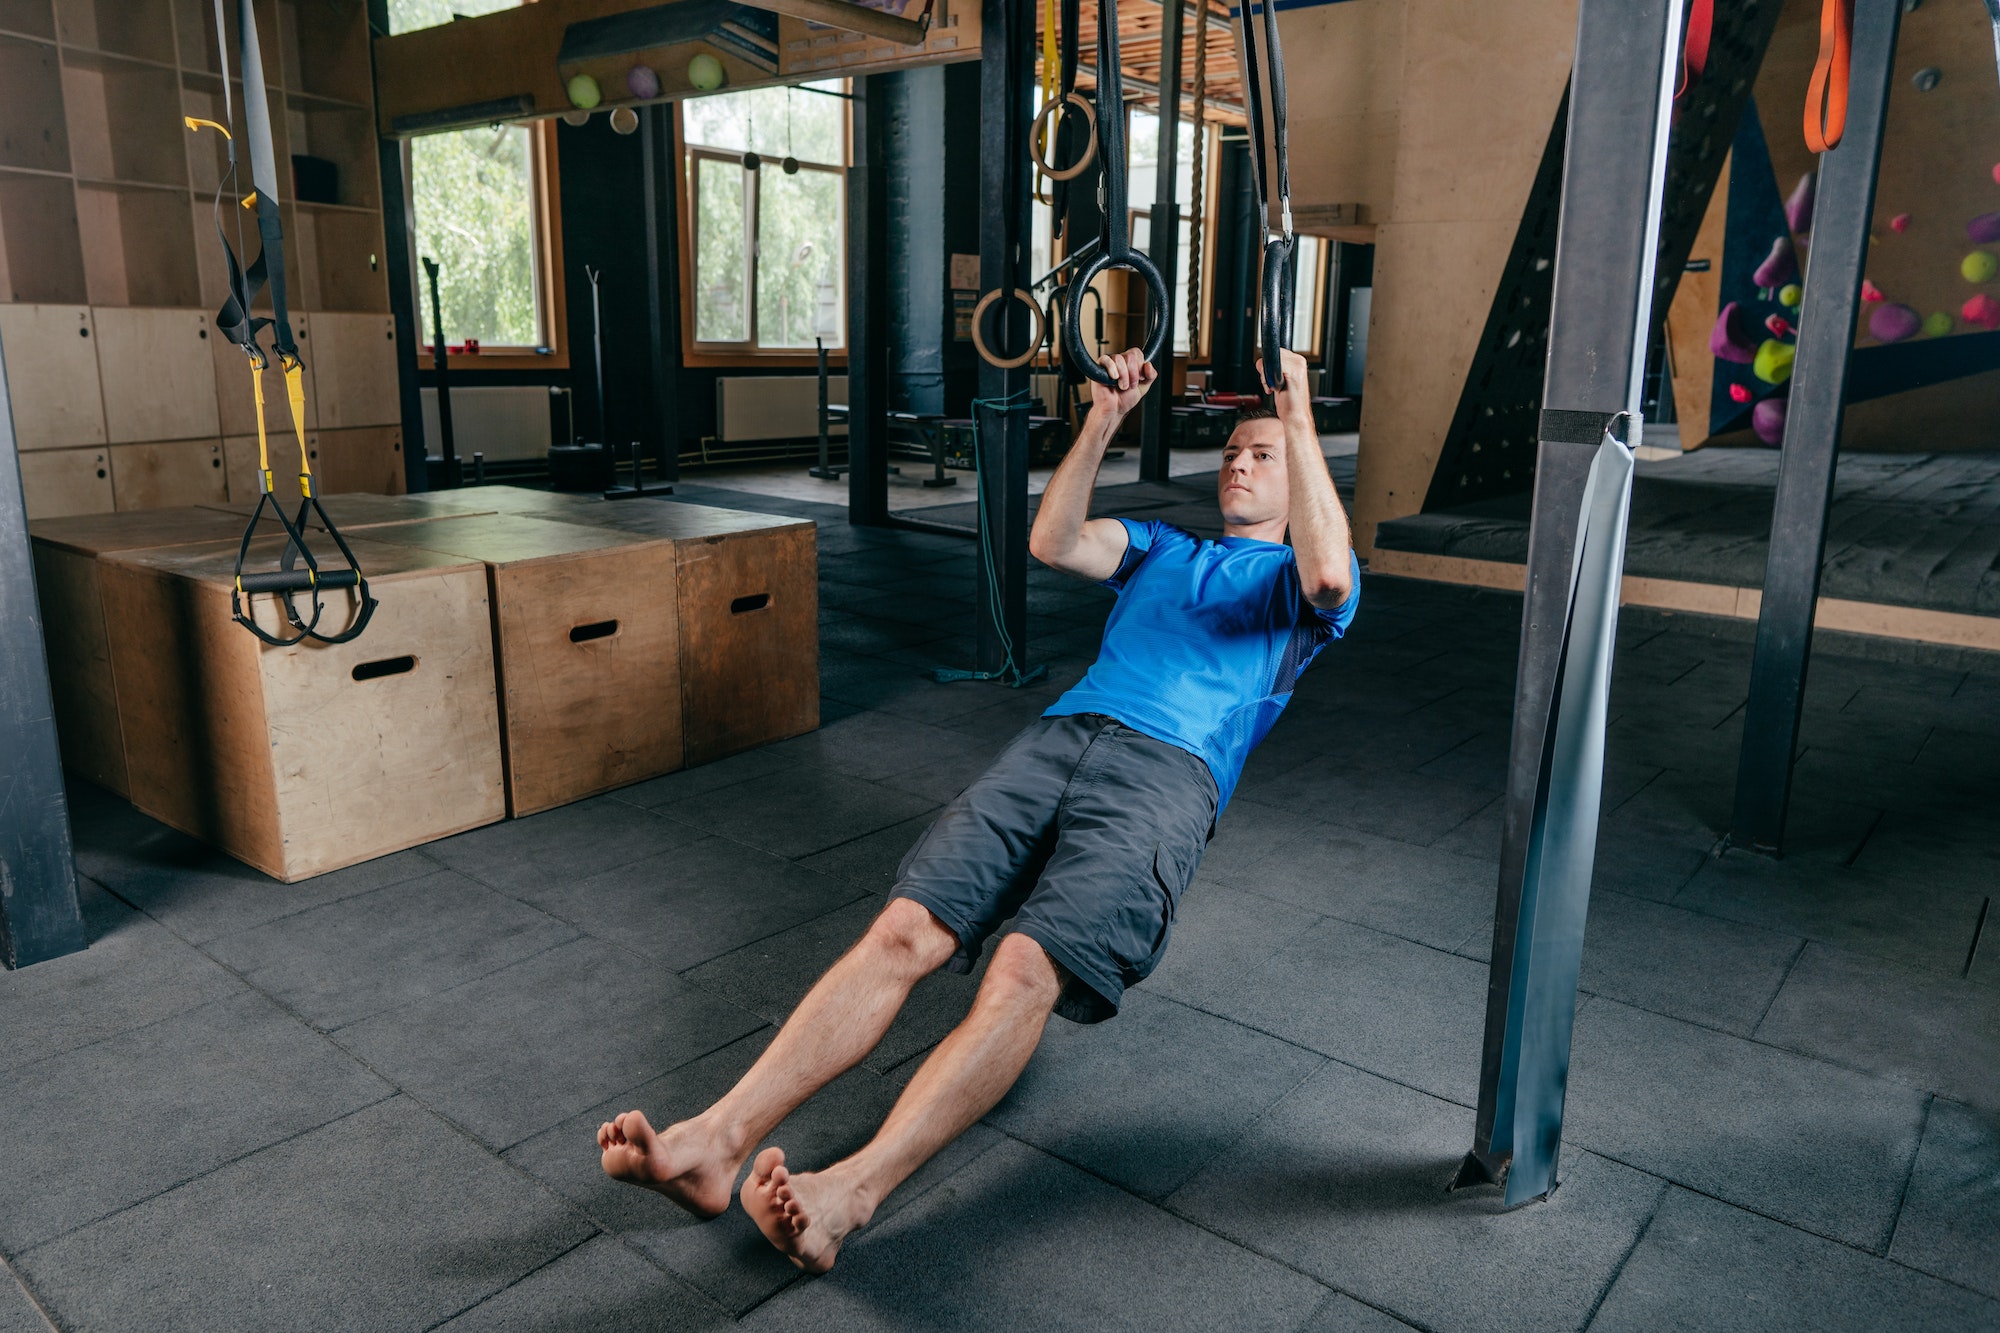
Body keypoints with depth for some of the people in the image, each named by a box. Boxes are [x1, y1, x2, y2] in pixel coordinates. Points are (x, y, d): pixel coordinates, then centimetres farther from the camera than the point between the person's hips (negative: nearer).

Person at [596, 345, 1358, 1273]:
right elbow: (1052, 543, 19)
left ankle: (851, 1193, -40)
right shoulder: (1162, 548, 36)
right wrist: (1103, 419, 14)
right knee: (904, 929, -20)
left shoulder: (1293, 578, 21)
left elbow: (1330, 577, -6)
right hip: (1057, 738, 4)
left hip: (1165, 774, -4)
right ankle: (716, 1139, -29)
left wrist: (1300, 420, -4)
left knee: (1025, 971, -31)